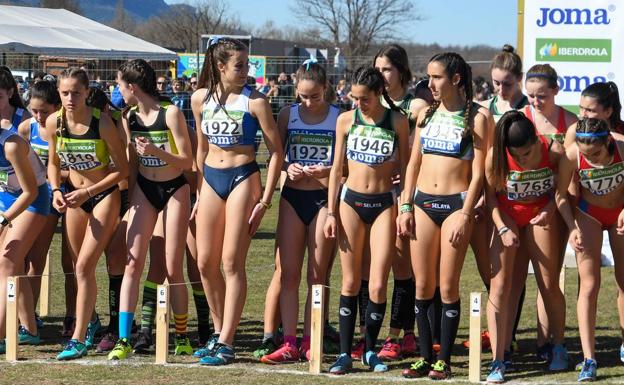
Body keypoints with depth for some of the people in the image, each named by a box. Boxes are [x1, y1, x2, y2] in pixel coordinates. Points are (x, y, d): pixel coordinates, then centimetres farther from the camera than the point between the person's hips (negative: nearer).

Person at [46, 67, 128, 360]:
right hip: (75, 196, 5)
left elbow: (122, 169, -14)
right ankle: (91, 321, 38)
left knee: (84, 267, -13)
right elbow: (53, 162, 8)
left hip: (105, 194, -5)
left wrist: (88, 192, -18)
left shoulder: (102, 123, -21)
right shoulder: (53, 123, -9)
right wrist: (56, 190, -9)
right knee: (79, 266, 13)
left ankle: (79, 339, -11)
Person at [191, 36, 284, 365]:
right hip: (211, 179, 5)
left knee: (232, 263, -7)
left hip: (242, 178, -5)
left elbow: (276, 152, -6)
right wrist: (199, 192, 16)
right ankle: (218, 331, 22)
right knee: (205, 263, 6)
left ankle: (226, 344, -4)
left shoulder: (254, 101, -8)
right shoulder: (200, 98, 5)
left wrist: (265, 200, -9)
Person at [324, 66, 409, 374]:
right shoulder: (346, 120, 2)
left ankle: (370, 350, 12)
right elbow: (337, 168, 7)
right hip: (351, 201, 1)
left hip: (384, 203, -1)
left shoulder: (397, 121, -1)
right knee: (350, 282, 4)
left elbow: (404, 168, 4)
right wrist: (331, 213, 4)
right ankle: (345, 353, 8)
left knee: (377, 286, -4)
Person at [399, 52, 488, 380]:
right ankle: (425, 357, 12)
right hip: (423, 202, 4)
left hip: (455, 204, -4)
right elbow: (413, 165, 15)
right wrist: (406, 207, 7)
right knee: (422, 286, 4)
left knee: (448, 287, -2)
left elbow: (477, 172, -6)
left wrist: (465, 214, -13)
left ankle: (444, 360, 5)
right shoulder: (426, 115, 12)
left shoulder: (476, 117, -2)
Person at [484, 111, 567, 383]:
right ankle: (498, 362, -10)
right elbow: (491, 195, -9)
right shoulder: (496, 156, -24)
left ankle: (558, 347, 27)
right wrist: (503, 229, -18)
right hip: (507, 216, 0)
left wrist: (550, 209, -20)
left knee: (549, 284, 4)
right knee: (500, 286, -10)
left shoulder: (555, 152, -23)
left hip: (541, 215, 1)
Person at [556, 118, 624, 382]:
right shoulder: (571, 156, -29)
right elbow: (561, 194, -13)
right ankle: (589, 359, -13)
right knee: (589, 284, -10)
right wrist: (572, 228, -21)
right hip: (588, 213, -1)